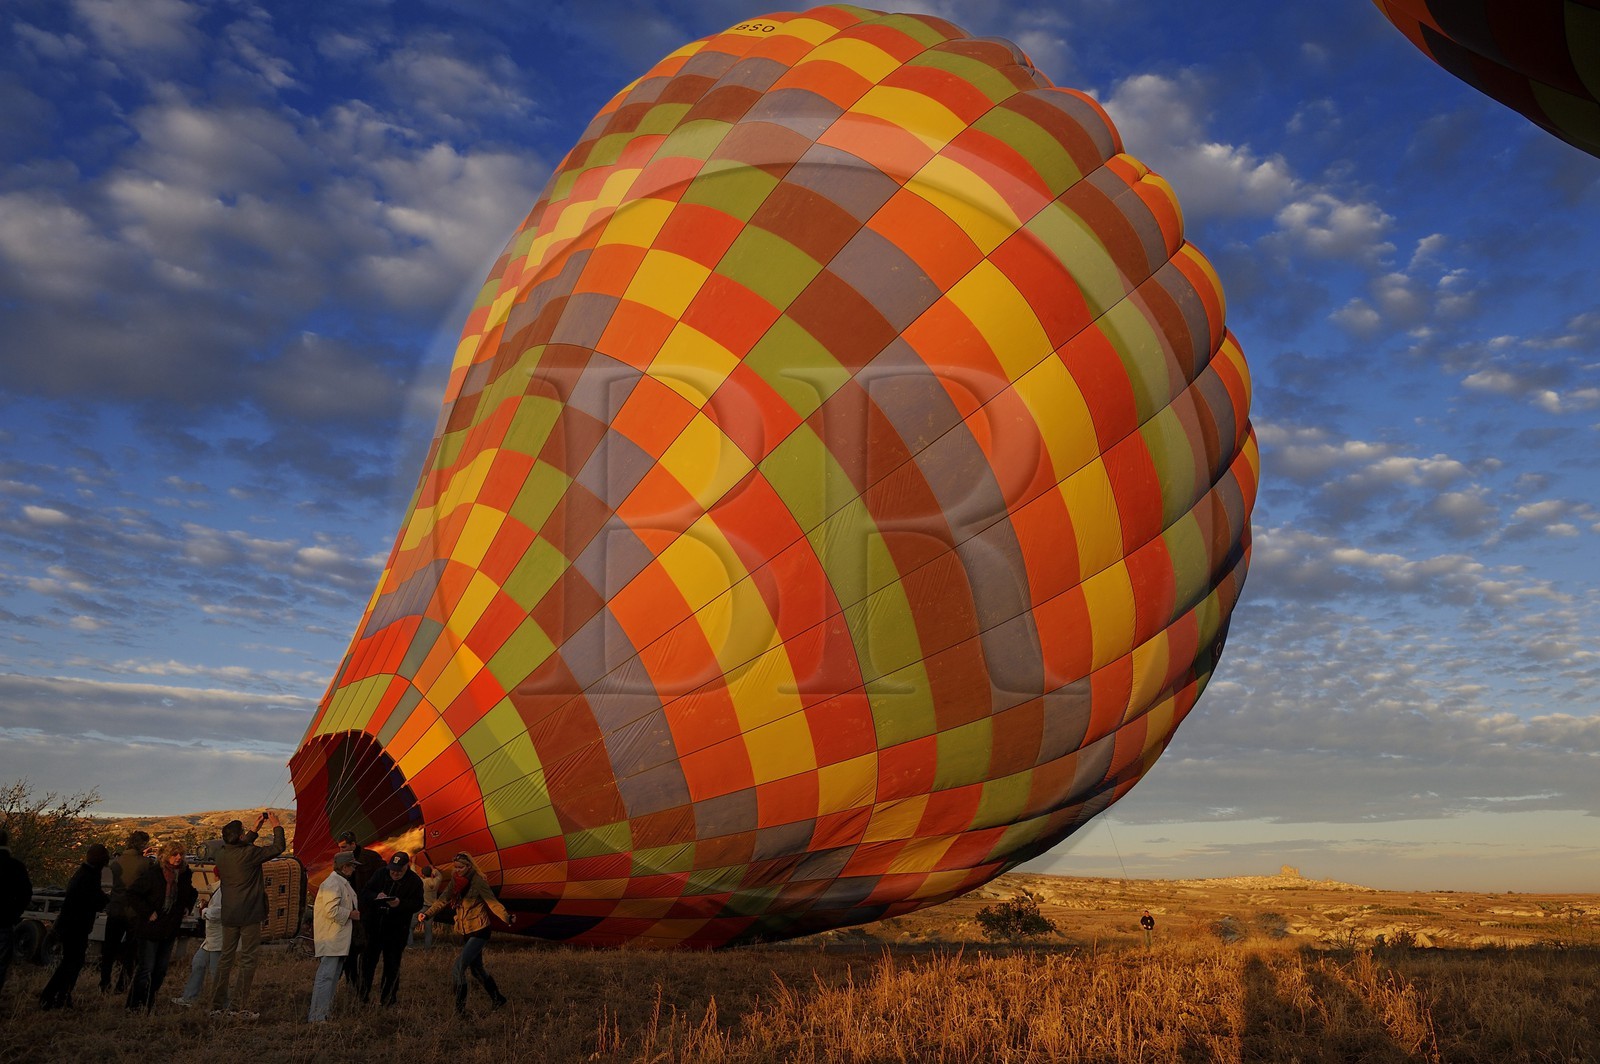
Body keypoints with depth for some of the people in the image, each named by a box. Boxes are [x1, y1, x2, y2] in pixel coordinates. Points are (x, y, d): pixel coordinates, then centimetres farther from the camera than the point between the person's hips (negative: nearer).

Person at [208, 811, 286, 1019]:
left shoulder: (222, 855, 2)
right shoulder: (249, 854, -17)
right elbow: (278, 847, -8)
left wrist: (256, 829, 26)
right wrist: (277, 825, 5)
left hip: (228, 915, 6)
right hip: (249, 914, -6)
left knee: (226, 958, 15)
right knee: (247, 959, 1)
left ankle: (217, 1006, 18)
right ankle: (240, 1007, 2)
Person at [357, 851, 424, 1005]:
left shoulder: (414, 881, -4)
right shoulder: (381, 875, 3)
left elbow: (417, 904, -9)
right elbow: (365, 893, 3)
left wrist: (400, 903, -25)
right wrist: (376, 896, -18)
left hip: (397, 930, -2)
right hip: (373, 925, 2)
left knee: (392, 964, 4)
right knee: (368, 960, 6)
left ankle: (387, 998, 16)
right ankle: (362, 997, 19)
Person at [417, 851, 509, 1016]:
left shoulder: (478, 882, -16)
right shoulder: (455, 882, 4)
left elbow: (492, 902, -22)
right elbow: (442, 901, 6)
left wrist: (505, 917, -36)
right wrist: (427, 914, -9)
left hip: (479, 932, -8)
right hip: (465, 933, 8)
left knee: (458, 969, -16)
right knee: (477, 970, 17)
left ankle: (460, 1010, -9)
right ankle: (497, 999, 35)